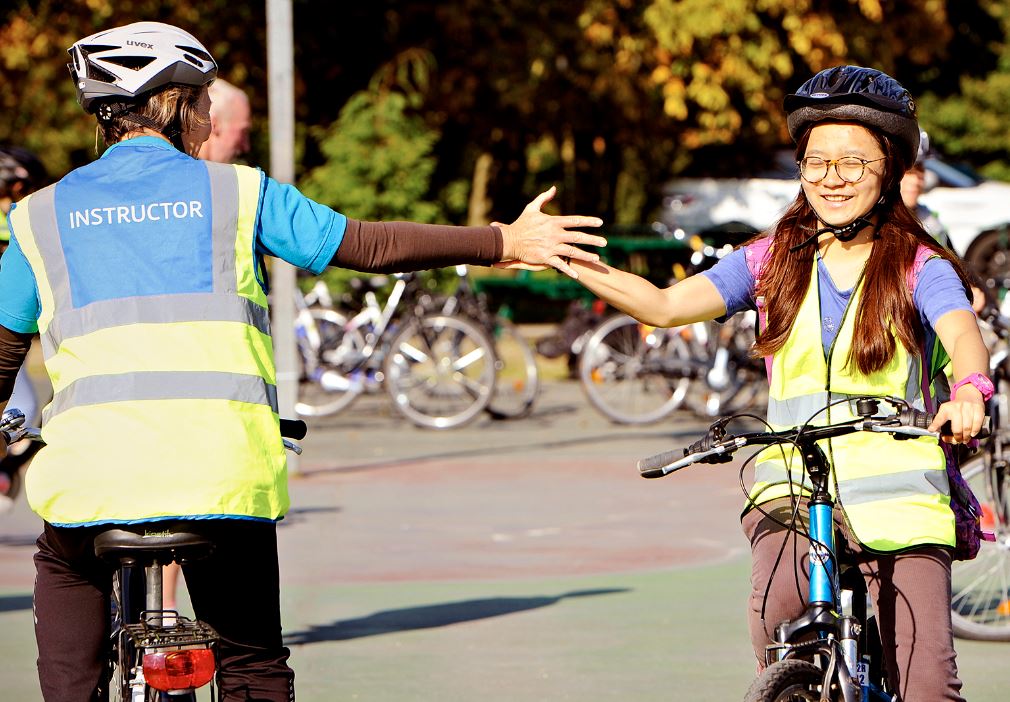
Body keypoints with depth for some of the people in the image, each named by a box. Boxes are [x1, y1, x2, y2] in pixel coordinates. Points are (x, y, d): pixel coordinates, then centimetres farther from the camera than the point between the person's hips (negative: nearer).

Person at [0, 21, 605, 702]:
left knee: (68, 572, 33)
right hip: (226, 468, 0)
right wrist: (507, 242, 22)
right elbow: (369, 244, 12)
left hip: (92, 467, 0)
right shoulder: (236, 191, 11)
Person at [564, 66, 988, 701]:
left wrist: (969, 391, -44)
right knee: (777, 629, -26)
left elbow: (964, 336, -20)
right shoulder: (774, 262, 8)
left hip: (898, 503, -2)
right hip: (795, 493, 2)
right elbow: (668, 305, 0)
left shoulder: (921, 268, -1)